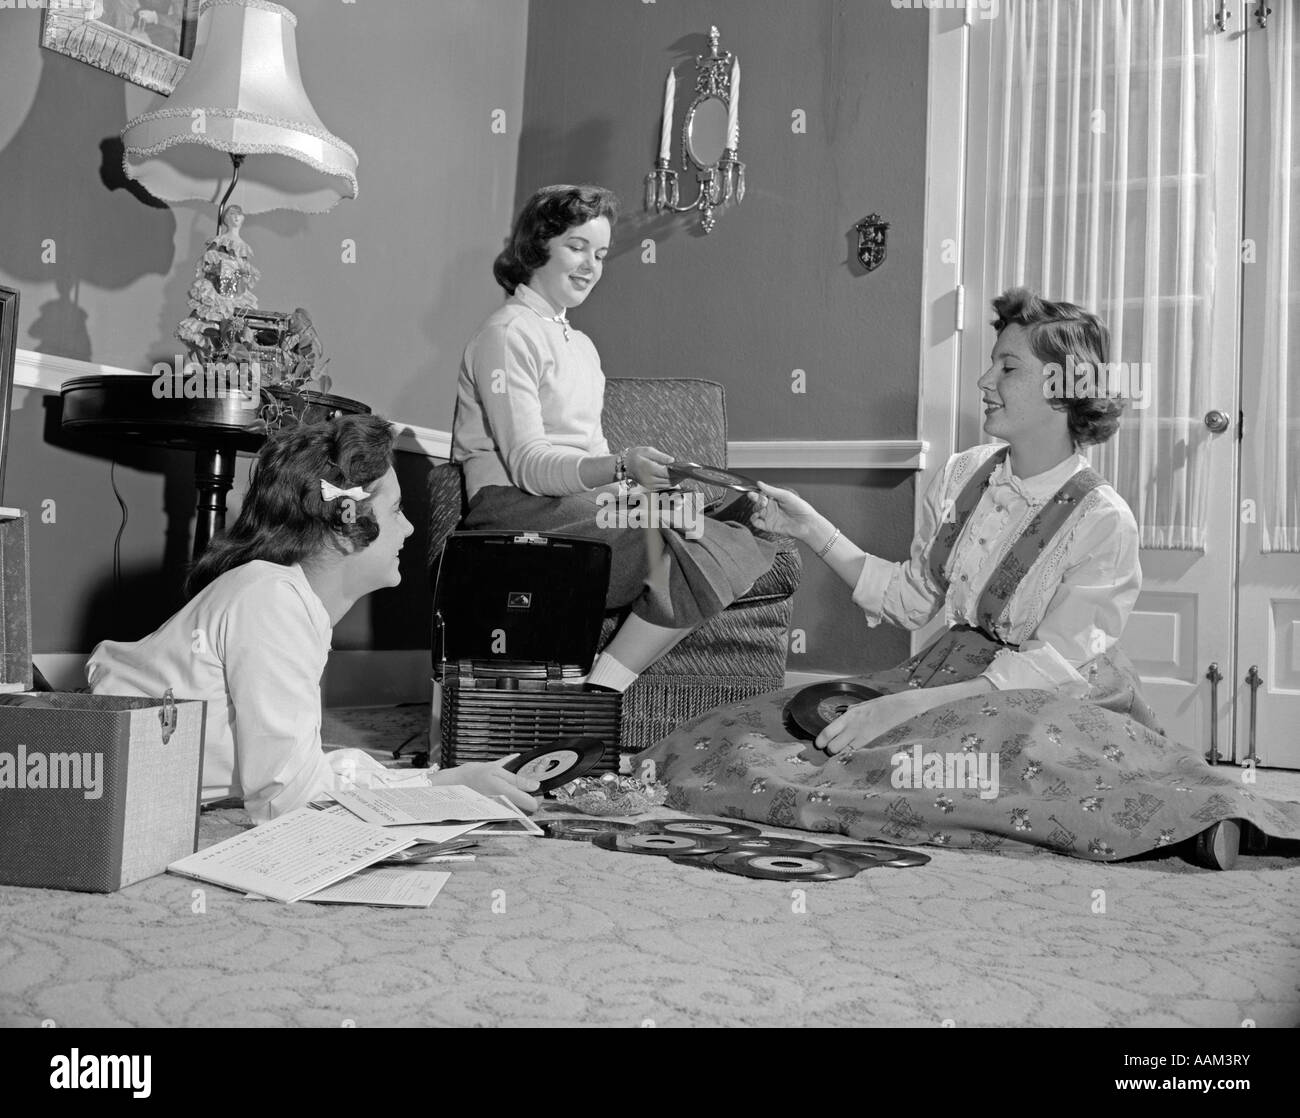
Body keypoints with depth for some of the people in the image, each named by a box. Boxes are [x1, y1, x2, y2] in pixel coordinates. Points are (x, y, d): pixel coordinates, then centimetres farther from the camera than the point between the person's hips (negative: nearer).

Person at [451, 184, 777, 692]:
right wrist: (623, 467, -31)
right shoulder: (508, 335, -4)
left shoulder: (580, 345, 26)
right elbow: (527, 464, -15)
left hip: (581, 500, 9)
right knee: (676, 551, -30)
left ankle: (602, 685, -22)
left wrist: (656, 491, -1)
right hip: (516, 507, -8)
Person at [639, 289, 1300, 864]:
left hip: (1057, 705, -4)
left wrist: (908, 706, -27)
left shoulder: (1102, 520, -14)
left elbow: (1051, 665, -19)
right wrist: (813, 531, 2)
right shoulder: (964, 475, 3)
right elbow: (910, 600, 11)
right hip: (954, 675, 5)